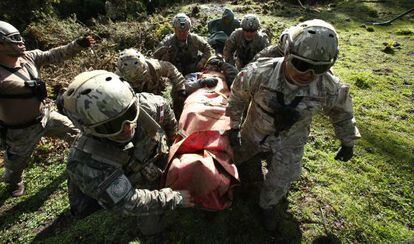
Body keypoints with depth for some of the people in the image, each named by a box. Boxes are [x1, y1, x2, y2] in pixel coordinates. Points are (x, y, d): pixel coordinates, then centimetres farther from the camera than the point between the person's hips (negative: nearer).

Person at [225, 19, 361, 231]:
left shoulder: (328, 88, -28)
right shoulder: (260, 73, -34)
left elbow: (342, 113, -5)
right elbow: (238, 95, -13)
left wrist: (348, 143, 7)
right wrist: (234, 127, -7)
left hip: (289, 140, 0)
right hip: (255, 131, 1)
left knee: (278, 184, 9)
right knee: (236, 156, 26)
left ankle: (268, 206, 44)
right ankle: (260, 153, 62)